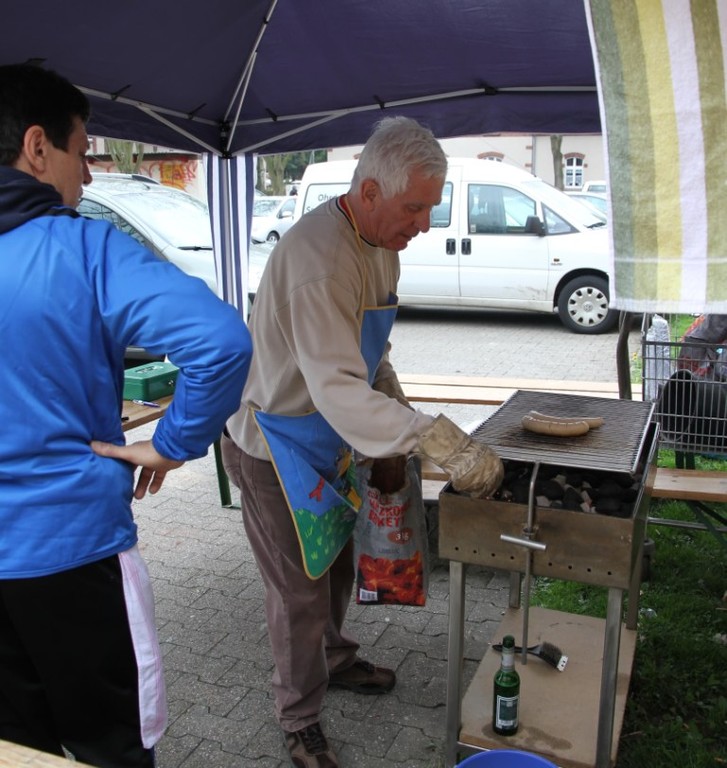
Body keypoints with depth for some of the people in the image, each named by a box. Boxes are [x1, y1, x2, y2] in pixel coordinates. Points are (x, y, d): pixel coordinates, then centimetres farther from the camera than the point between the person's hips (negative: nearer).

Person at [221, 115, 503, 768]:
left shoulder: (381, 243, 1)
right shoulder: (320, 256, -31)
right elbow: (336, 388, -40)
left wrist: (396, 412, 5)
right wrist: (439, 440, -46)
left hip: (331, 439, 9)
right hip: (275, 447, -9)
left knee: (337, 563, 24)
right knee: (300, 589, 5)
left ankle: (336, 660, 49)